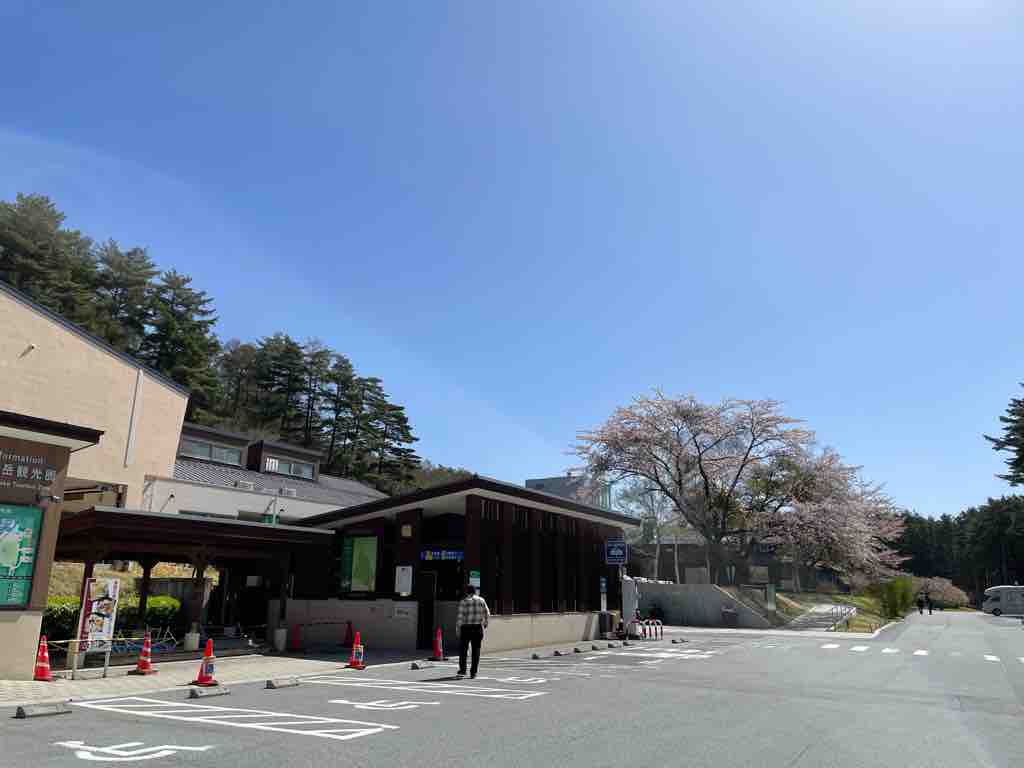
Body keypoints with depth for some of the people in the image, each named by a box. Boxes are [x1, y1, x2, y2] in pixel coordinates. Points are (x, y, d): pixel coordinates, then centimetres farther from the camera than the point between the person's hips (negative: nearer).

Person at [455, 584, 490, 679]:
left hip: (465, 628, -2)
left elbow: (460, 616, -8)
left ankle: (462, 670, 9)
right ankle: (473, 672, 5)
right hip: (478, 628, 2)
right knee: (476, 651, 7)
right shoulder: (481, 600, 4)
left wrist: (457, 628, -2)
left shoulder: (463, 601, -3)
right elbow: (487, 614, 4)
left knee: (463, 650, 12)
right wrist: (485, 623, 21)